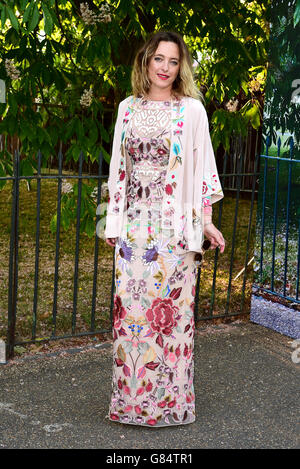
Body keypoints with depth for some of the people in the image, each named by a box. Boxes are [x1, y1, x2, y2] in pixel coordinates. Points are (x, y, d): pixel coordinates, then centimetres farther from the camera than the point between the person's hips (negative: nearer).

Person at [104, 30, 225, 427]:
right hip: (134, 224, 3)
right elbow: (119, 168, 14)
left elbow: (201, 167, 1)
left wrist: (206, 222, -4)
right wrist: (114, 222, 12)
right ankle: (131, 398, 19)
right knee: (130, 307, 5)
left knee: (172, 308, 0)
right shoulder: (128, 108, 11)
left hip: (174, 226, -3)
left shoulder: (191, 109, 2)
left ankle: (171, 400, 15)